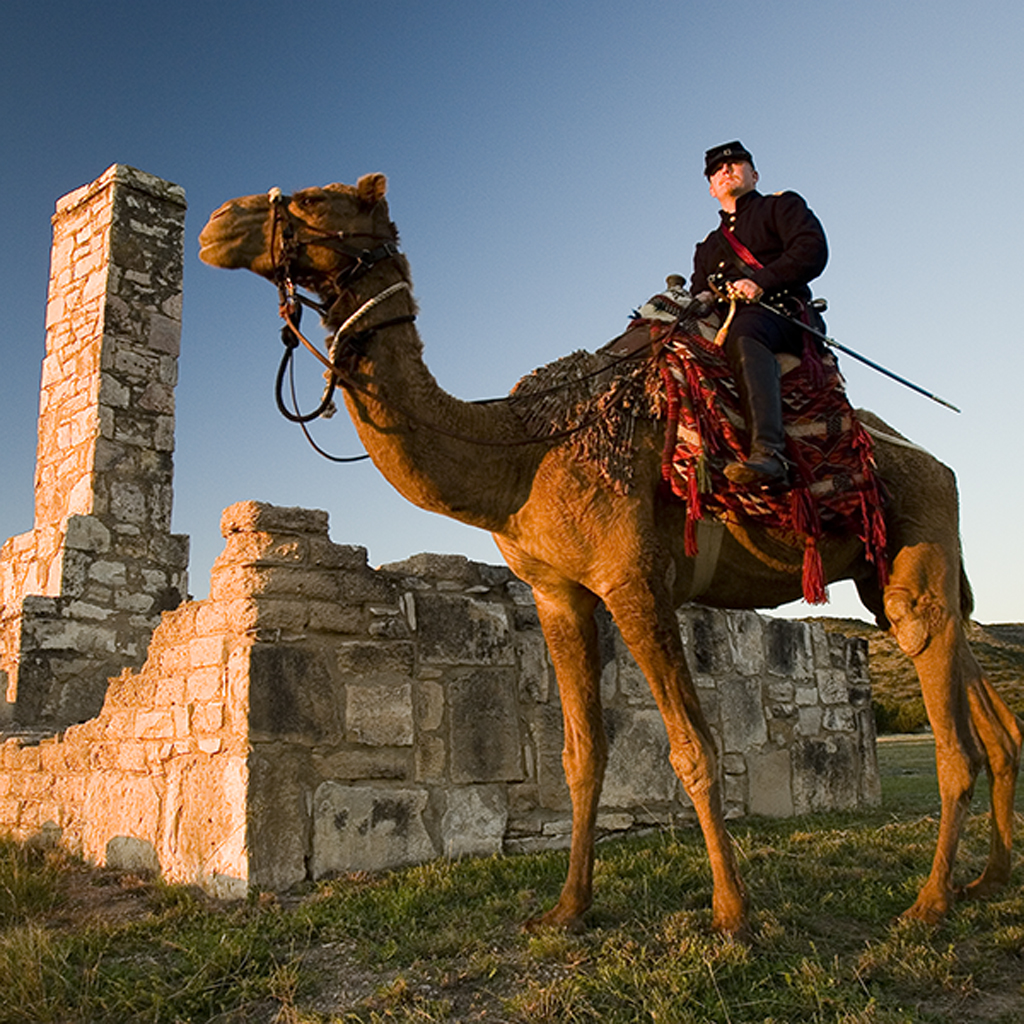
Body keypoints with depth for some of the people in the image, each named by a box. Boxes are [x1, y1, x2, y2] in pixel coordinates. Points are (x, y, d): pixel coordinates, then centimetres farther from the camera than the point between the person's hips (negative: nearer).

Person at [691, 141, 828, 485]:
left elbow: (813, 250, 2)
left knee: (743, 334, -41)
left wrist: (761, 282, -11)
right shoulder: (707, 247, 36)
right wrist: (700, 300, -1)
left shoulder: (781, 206, 21)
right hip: (726, 322, 6)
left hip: (782, 312, -6)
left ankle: (768, 450, -59)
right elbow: (698, 294, 26)